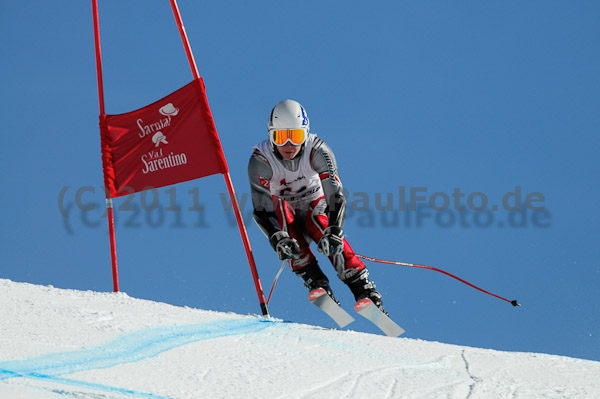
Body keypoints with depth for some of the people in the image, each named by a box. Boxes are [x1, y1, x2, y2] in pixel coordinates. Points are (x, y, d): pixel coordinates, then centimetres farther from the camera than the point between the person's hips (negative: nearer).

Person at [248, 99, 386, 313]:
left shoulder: (318, 151, -24)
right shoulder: (260, 161, -24)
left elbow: (336, 197, -30)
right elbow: (261, 211, -27)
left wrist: (334, 231, -47)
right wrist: (278, 239, -45)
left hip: (316, 207, -1)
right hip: (283, 213, 1)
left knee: (325, 232, -31)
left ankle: (365, 290, -32)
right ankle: (316, 283, -34)